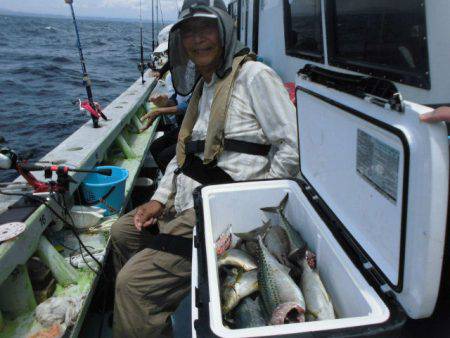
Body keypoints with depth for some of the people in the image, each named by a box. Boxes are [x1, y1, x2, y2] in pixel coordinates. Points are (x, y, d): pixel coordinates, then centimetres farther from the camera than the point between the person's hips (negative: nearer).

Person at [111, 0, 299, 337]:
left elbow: (292, 147, -17)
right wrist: (159, 198, 10)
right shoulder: (202, 85, 16)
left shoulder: (254, 75, -11)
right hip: (186, 203, 10)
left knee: (133, 282, -17)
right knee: (122, 231, 23)